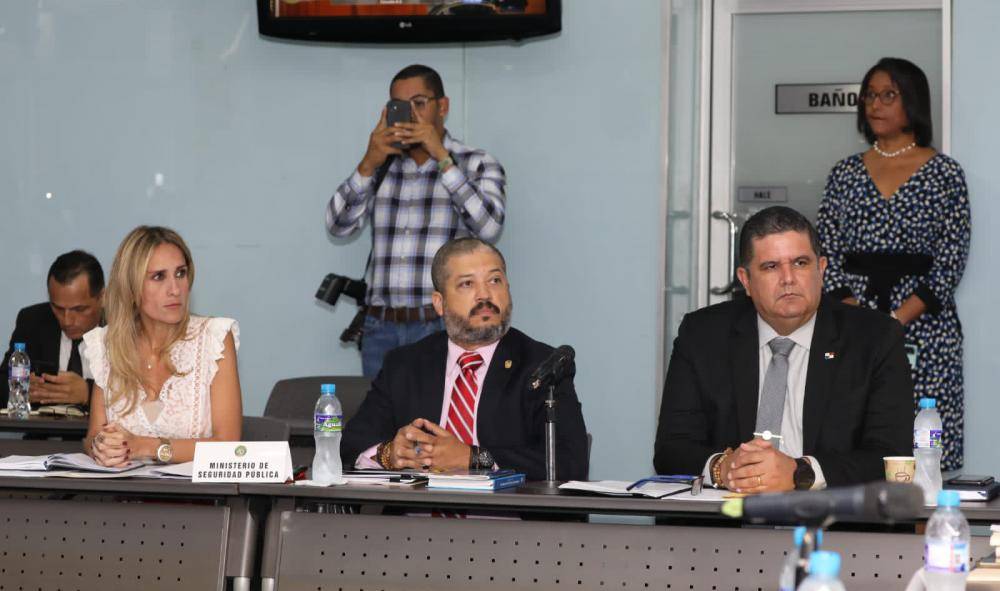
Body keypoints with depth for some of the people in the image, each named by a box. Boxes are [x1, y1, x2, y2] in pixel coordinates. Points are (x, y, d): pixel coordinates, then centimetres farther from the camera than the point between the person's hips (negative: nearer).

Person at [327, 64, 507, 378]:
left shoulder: (477, 164, 4)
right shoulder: (382, 166, 14)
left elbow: (489, 226, -13)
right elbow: (339, 225, 4)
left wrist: (442, 157, -15)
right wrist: (368, 164, -10)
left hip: (443, 328, -3)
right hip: (381, 328, 3)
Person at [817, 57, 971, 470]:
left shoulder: (945, 175, 3)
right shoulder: (845, 174, 12)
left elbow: (950, 264, -3)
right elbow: (827, 254, 7)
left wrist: (895, 321, -12)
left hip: (923, 325, -2)